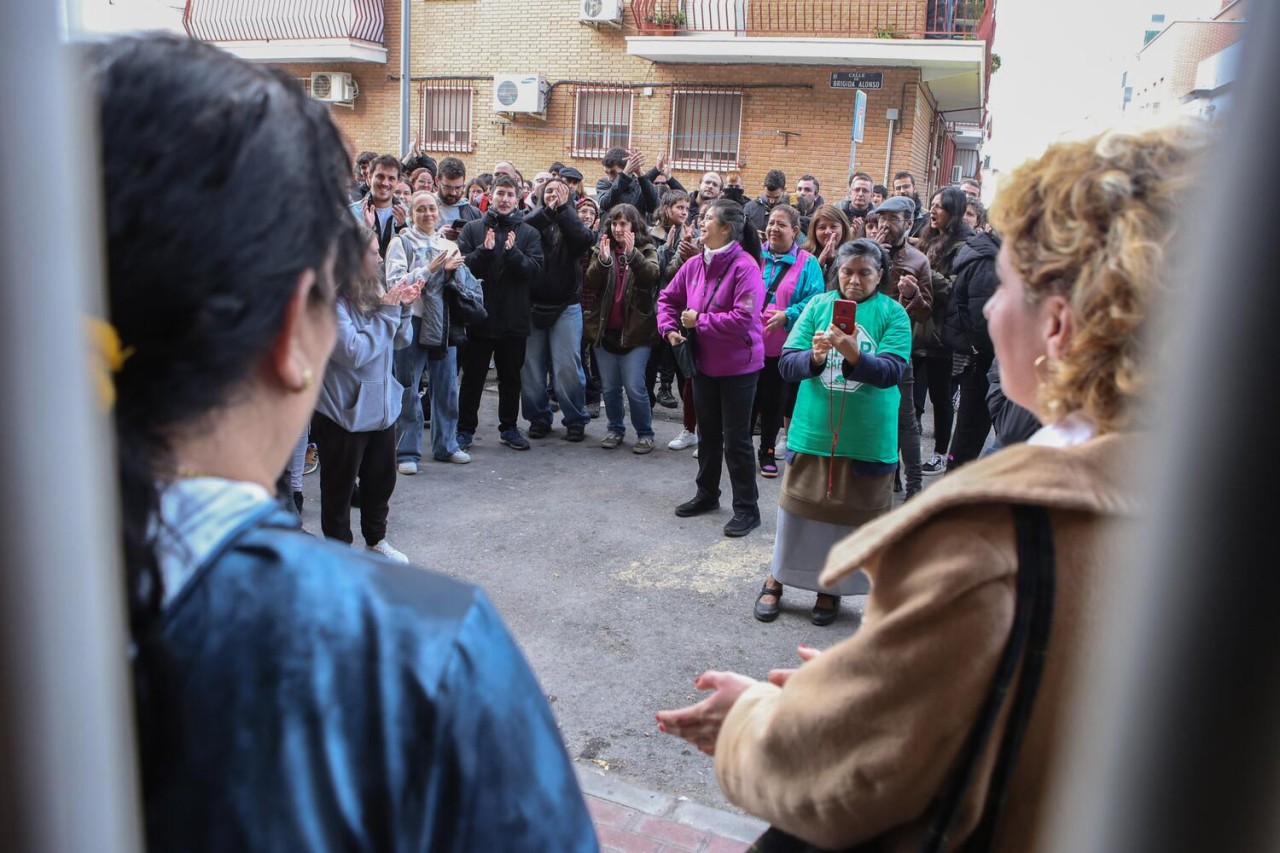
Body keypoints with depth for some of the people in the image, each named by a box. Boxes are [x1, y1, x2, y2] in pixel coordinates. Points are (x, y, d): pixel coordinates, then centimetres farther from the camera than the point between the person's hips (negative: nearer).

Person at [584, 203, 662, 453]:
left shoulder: (646, 251, 3)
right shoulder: (602, 250, 9)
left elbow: (652, 275, -18)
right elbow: (590, 283, -6)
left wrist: (632, 254, -32)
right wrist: (603, 260, -23)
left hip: (635, 331, -3)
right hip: (605, 329, 3)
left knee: (634, 387, -6)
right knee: (610, 387, 10)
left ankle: (645, 434, 9)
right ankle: (615, 429, 27)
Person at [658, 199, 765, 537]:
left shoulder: (745, 266, -20)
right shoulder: (694, 265, 1)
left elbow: (744, 318, -28)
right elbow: (668, 298, 14)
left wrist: (699, 321, -20)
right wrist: (670, 328, -3)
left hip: (738, 366, -7)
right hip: (704, 363, 7)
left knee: (736, 439, 0)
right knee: (707, 433, 19)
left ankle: (747, 508, 13)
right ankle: (707, 494, 36)